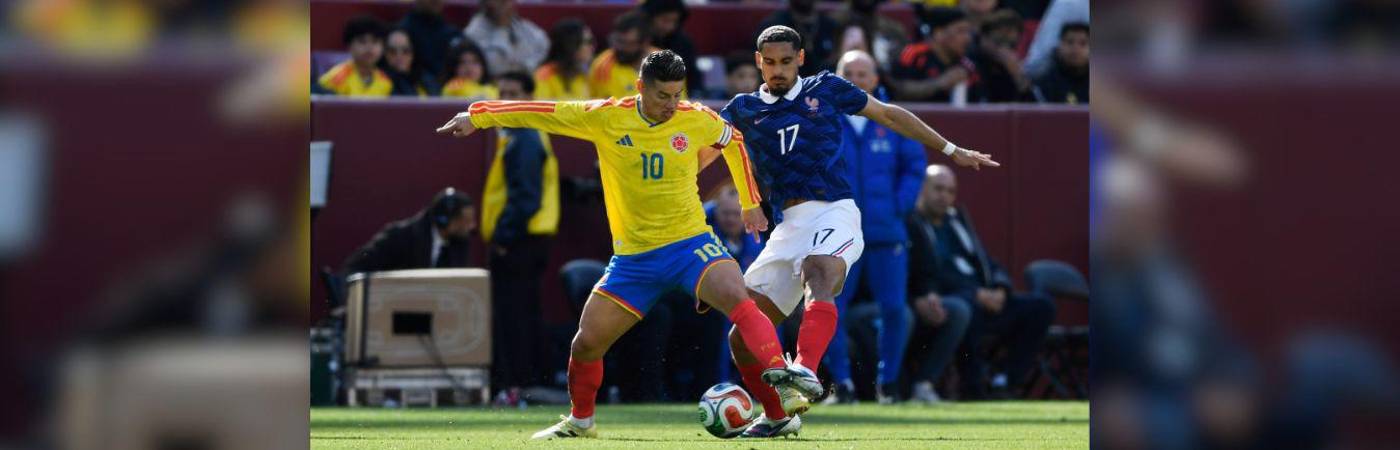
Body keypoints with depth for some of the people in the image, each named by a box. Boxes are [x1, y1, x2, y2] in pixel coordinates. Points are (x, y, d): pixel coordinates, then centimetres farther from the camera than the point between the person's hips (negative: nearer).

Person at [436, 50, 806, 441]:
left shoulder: (697, 120, -6)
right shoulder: (605, 118, -7)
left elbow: (733, 142, 16)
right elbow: (542, 113, 1)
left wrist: (750, 204, 20)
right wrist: (477, 116, -1)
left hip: (690, 244, -2)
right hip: (633, 257, 2)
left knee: (739, 301, -30)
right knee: (586, 344, 4)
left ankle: (782, 380, -31)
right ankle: (580, 421, 28)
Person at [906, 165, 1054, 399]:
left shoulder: (958, 219, 26)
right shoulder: (910, 224, 0)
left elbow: (988, 264, 23)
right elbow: (930, 275, -12)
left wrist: (999, 290, -1)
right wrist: (978, 294, -17)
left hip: (983, 298, 8)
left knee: (1041, 306, -10)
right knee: (967, 307, -42)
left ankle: (1005, 385, -15)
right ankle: (973, 391, -33)